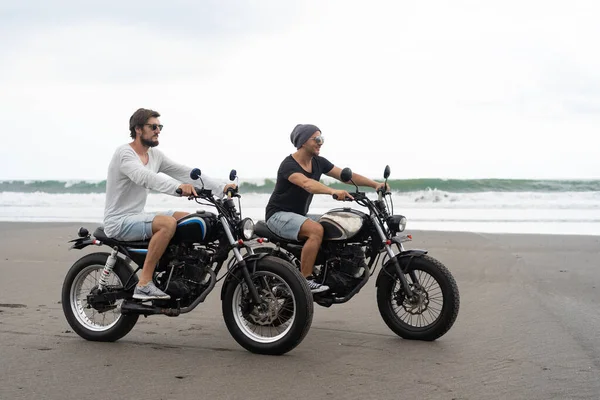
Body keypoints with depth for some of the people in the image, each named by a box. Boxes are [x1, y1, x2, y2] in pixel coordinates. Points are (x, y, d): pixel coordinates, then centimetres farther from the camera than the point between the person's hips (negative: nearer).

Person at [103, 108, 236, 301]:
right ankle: (144, 284, -28)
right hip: (119, 222, -9)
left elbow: (184, 172, 6)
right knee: (168, 223, -31)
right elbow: (145, 176, -36)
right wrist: (178, 187, -52)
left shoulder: (155, 155, 10)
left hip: (137, 216, 9)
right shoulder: (124, 153, -16)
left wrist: (221, 187, -5)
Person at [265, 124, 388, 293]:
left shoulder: (319, 162, 4)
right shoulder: (288, 165, -19)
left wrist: (376, 184, -14)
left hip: (299, 215, 9)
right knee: (316, 230, -31)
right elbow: (306, 184, -39)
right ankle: (305, 281, -29)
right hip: (279, 214, -9)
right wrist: (333, 191, -54)